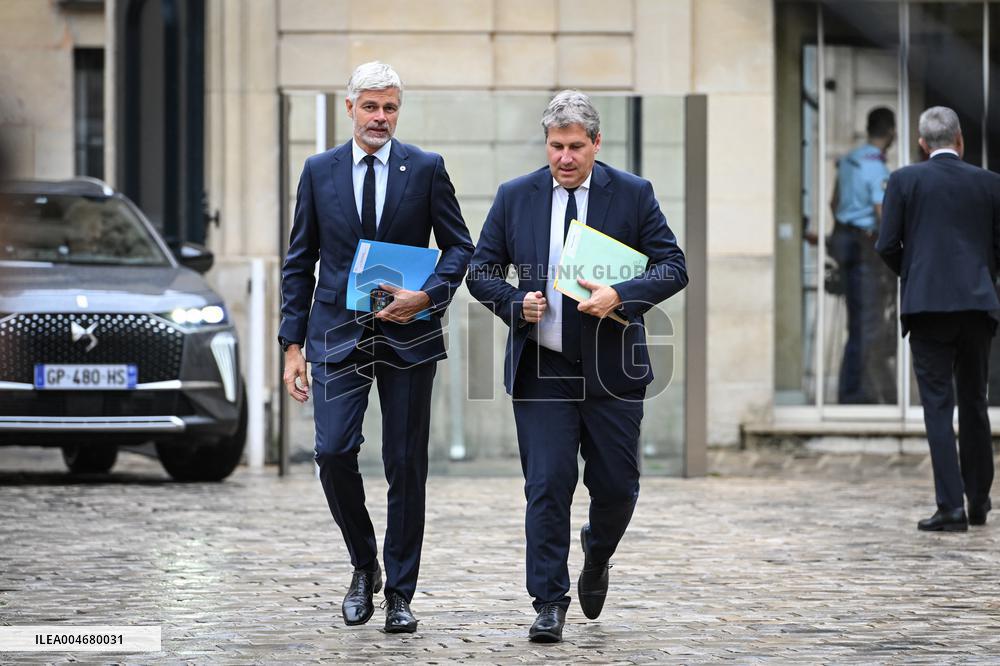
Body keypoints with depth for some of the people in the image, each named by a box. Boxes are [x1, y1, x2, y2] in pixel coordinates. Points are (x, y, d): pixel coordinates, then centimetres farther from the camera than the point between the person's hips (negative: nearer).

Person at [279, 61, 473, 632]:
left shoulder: (426, 169, 2)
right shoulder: (320, 171, 6)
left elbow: (459, 246, 4)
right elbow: (299, 262, 8)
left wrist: (428, 296, -14)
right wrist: (293, 343, 2)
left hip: (408, 335, -1)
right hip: (339, 335, 1)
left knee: (407, 467, 2)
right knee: (333, 452, -12)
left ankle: (400, 595, 12)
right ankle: (364, 565, 11)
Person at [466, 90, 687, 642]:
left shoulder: (633, 195, 1)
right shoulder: (515, 197, 5)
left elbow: (673, 266, -3)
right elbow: (481, 270, 9)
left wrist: (620, 296, -19)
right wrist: (516, 302, -10)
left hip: (612, 368, 0)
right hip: (541, 367, 0)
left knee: (616, 486, 6)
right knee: (547, 486, -5)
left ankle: (596, 555, 38)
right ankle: (550, 602, 2)